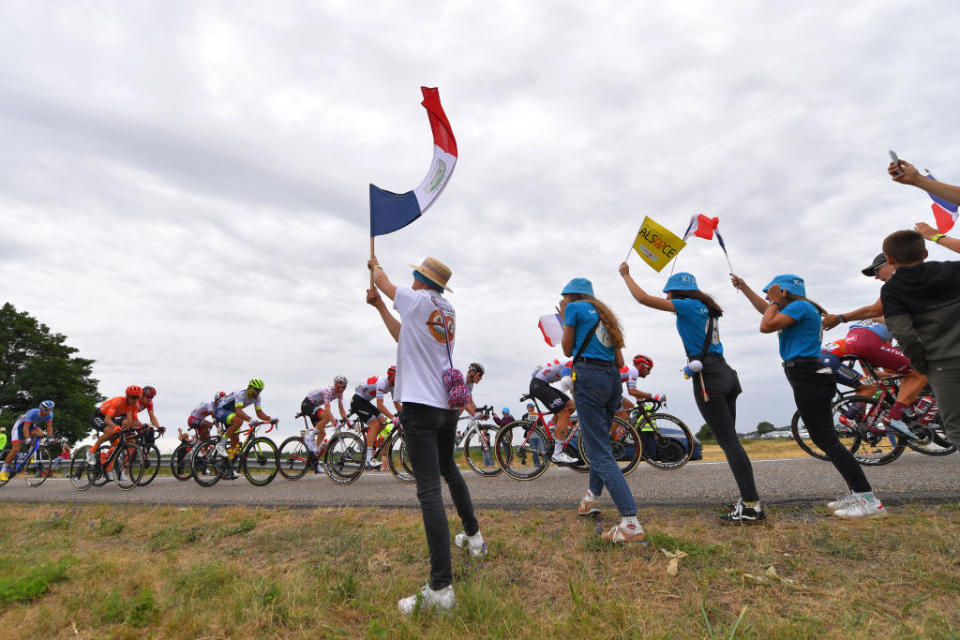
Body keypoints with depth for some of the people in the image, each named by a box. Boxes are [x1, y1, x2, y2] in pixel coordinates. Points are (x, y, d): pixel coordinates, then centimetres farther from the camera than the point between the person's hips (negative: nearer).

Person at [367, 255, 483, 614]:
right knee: (448, 469, 27)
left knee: (429, 490, -10)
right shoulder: (448, 311, 14)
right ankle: (473, 537, 40)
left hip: (420, 406, -8)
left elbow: (382, 280, 11)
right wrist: (378, 306, 24)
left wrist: (375, 265, 33)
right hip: (449, 404, 9)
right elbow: (402, 336, 22)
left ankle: (441, 589, -8)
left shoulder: (417, 300, -7)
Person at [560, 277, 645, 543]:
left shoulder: (574, 307, 2)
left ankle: (631, 524, -14)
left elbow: (568, 350, 5)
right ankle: (592, 497, 42)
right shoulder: (604, 315, 22)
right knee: (599, 441, 24)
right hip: (613, 379, 9)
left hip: (588, 376, -8)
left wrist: (564, 319, 14)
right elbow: (620, 362, 17)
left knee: (600, 453, -8)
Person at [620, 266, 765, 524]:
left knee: (728, 441, -8)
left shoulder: (688, 305, -6)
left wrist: (626, 274, 7)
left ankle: (752, 507, -6)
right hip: (725, 374, 9)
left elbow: (643, 298, -8)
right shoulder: (706, 308, 18)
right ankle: (749, 499, 16)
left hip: (708, 377, -9)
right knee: (730, 440, 12)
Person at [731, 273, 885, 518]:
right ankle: (857, 493, 15)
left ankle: (869, 500, -10)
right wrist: (743, 287, 39)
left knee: (826, 439, -11)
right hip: (809, 378, 10)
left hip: (807, 377, -10)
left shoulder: (800, 306, -8)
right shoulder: (798, 308, 21)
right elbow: (767, 311, 36)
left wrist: (776, 301, -1)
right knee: (824, 438, 12)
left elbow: (766, 326, -16)